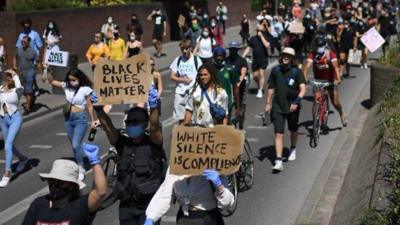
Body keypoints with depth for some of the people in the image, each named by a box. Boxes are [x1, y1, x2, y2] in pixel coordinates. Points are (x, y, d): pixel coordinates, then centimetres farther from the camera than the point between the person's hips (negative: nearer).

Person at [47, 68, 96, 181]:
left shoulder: (85, 89, -11)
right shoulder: (66, 86, -1)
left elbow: (89, 106, -3)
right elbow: (51, 81, 5)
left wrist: (92, 121, 1)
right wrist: (48, 71, -11)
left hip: (80, 119, -5)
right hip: (68, 118, 5)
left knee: (76, 145, -12)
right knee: (74, 145, 14)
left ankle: (81, 169, 2)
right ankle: (79, 165, 27)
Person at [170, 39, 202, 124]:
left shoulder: (196, 60, 0)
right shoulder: (178, 60, 7)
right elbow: (172, 77, 7)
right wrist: (182, 80, -10)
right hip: (180, 92, 3)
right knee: (180, 118, 6)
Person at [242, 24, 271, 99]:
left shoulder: (265, 38, -3)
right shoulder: (253, 38, 5)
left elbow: (267, 45, -22)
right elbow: (248, 48, 6)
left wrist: (261, 36, -21)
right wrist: (243, 56, -5)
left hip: (263, 59, -3)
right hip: (255, 59, 3)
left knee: (261, 74, -12)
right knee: (255, 76, 5)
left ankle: (260, 91, -6)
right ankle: (260, 86, 34)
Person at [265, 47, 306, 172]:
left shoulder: (297, 71, -7)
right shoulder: (276, 70, 1)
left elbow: (303, 88, -13)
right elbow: (271, 87, 11)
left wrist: (297, 102, -26)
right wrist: (268, 103, 10)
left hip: (292, 106, -1)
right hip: (278, 106, 1)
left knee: (293, 130, 21)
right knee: (278, 134, -8)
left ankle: (293, 149, 49)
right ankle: (278, 162, -13)